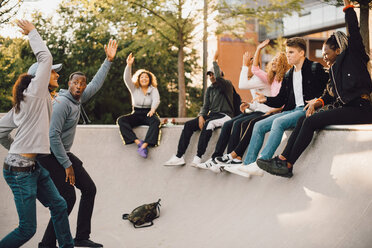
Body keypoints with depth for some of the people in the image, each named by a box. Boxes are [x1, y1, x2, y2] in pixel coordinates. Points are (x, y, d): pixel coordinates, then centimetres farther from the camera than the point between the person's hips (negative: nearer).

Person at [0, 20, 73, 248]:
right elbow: (45, 58, -16)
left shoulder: (25, 100, 16)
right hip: (20, 170, -10)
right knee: (27, 228, -5)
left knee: (59, 206, 14)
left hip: (35, 167, 10)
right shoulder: (35, 92, -8)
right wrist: (32, 31, -4)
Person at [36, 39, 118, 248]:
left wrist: (109, 60, 11)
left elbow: (97, 84, 17)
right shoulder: (62, 103, -20)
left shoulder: (78, 99, 6)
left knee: (89, 189, 7)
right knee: (68, 197, -14)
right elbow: (53, 136, -24)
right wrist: (66, 165, -21)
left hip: (64, 153, 10)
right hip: (50, 155, -9)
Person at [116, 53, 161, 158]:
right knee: (121, 120, -27)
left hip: (149, 114, -2)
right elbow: (126, 78, -5)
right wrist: (129, 65, -21)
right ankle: (138, 142, -39)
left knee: (156, 121, -38)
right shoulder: (134, 89, 11)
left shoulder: (153, 89, 8)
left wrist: (153, 109, -34)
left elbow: (156, 100, -11)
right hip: (136, 114, 2)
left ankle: (144, 146, -49)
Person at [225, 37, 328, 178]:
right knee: (259, 126, -7)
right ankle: (247, 164, -10)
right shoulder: (288, 75, 22)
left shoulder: (315, 68, 1)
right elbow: (280, 100, 19)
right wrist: (266, 99, 1)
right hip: (292, 110, 8)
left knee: (278, 122, -32)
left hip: (307, 110, -8)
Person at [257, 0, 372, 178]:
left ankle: (287, 165, -18)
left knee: (311, 121, -20)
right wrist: (318, 102, 1)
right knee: (304, 119, -8)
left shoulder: (352, 56, 2)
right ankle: (282, 159, -17)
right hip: (344, 109, 8)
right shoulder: (334, 69, 24)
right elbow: (329, 95, 20)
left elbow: (353, 30, -9)